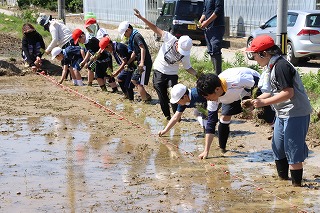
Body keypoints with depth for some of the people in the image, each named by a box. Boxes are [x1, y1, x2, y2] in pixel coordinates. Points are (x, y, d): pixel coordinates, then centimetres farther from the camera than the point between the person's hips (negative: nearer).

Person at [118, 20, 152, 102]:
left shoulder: (136, 36, -14)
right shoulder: (133, 38, 17)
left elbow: (143, 49, -25)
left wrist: (142, 63, -33)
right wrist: (128, 63, 19)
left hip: (145, 63, -11)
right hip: (141, 63, 11)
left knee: (139, 83, -8)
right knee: (134, 80, 17)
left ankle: (145, 100, 0)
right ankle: (146, 96, 22)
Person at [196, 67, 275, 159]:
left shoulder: (236, 81, -44)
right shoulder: (213, 97, -25)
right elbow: (211, 122, -20)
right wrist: (206, 151, -22)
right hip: (233, 95, 4)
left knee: (269, 116, -11)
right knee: (224, 118, -11)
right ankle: (222, 150, 6)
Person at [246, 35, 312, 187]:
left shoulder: (281, 66, -20)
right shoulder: (270, 67, 11)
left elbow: (288, 93, -25)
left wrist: (264, 102, -24)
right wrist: (255, 100, 5)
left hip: (296, 114, -10)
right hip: (282, 114, 10)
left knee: (293, 151, -5)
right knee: (278, 148, 17)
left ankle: (296, 184, 4)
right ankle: (283, 178, 31)